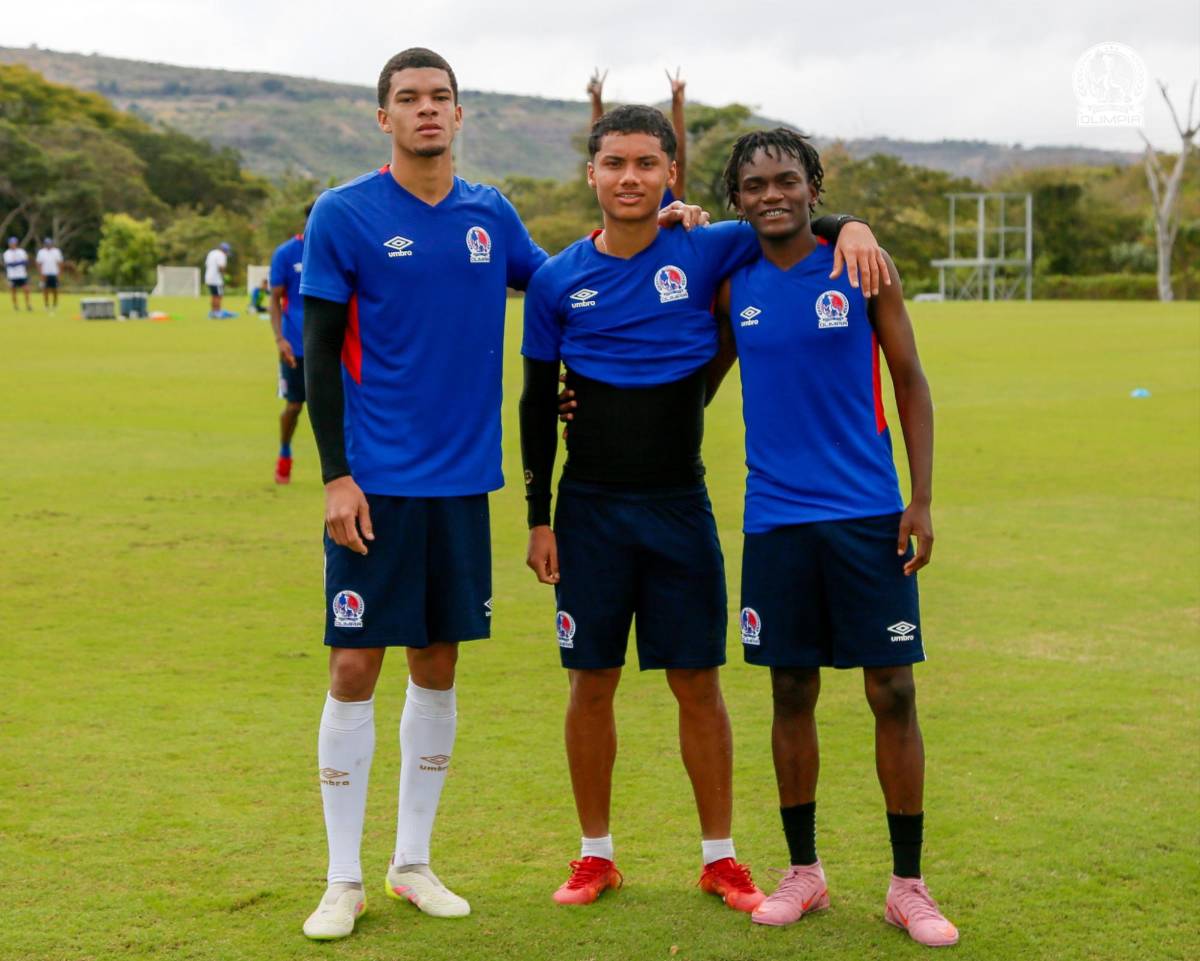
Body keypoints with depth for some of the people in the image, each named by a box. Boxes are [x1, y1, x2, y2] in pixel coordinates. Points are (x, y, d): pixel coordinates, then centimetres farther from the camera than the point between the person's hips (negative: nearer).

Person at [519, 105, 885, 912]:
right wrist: (538, 517, 2)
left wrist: (850, 226, -19)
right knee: (592, 684, 6)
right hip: (591, 510, 1)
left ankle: (720, 857, 17)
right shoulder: (558, 280, 0)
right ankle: (596, 855, 21)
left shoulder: (704, 253, -4)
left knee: (698, 684, 5)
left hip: (680, 505, 0)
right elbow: (537, 403, 5)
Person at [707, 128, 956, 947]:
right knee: (792, 694, 8)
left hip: (868, 514, -2)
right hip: (776, 518, 2)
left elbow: (910, 382, 2)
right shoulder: (732, 286, 6)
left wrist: (922, 500, -4)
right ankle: (803, 873, 23)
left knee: (894, 693, -1)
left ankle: (908, 884, 12)